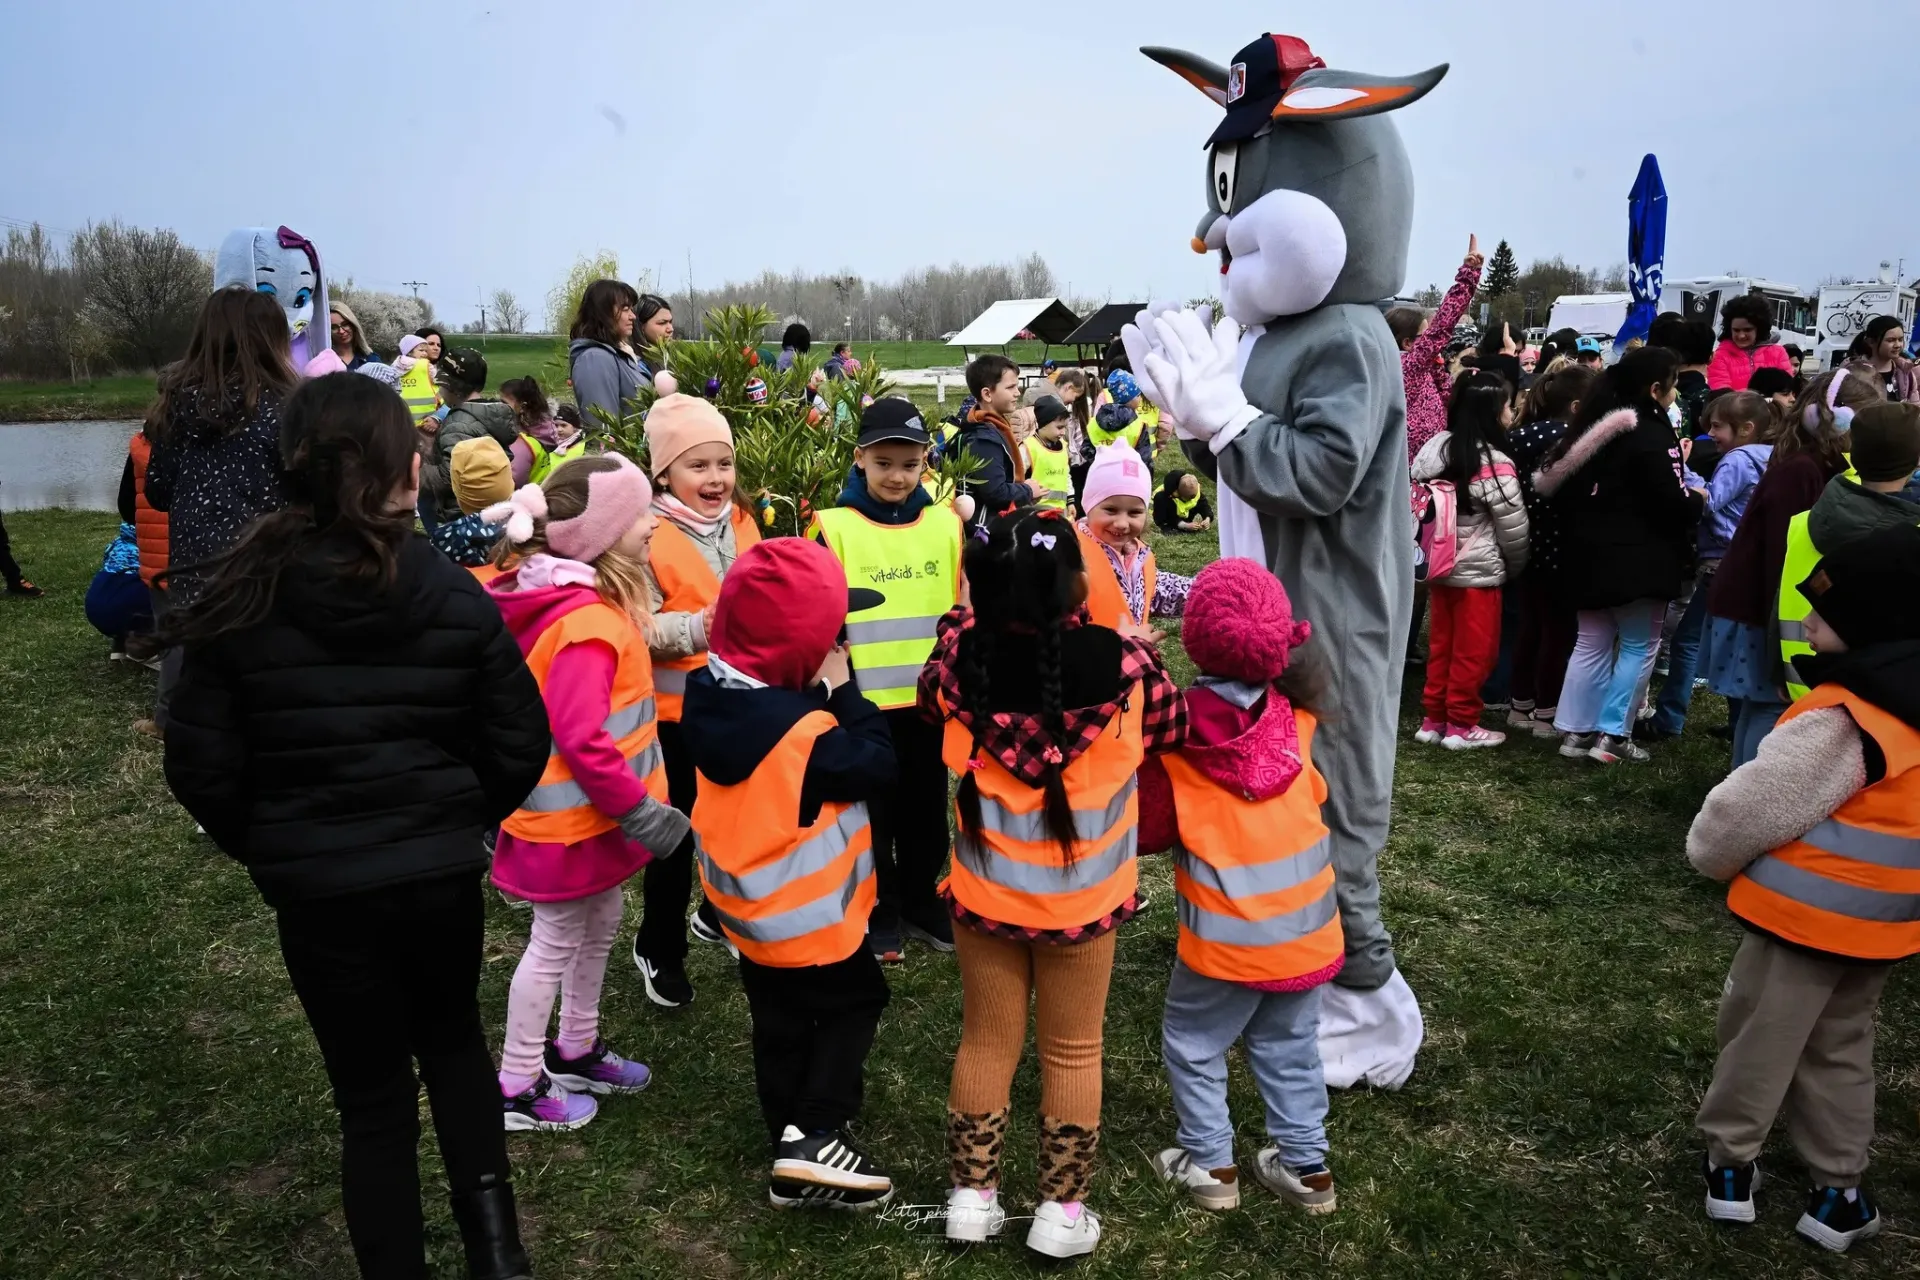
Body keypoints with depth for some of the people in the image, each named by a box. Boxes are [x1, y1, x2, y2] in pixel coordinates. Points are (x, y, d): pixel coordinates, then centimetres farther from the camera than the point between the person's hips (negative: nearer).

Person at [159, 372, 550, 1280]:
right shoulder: (456, 598, -8)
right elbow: (519, 748, -5)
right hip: (442, 872, 1)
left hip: (318, 888, -1)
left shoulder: (240, 602, -10)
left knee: (372, 1093, 15)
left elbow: (203, 768, -6)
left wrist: (267, 850, 12)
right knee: (453, 1037, 27)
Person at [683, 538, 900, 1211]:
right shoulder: (803, 730, -31)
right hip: (806, 912, -7)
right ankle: (815, 1135, 5)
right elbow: (875, 765, -19)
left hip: (745, 899, 7)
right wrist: (840, 689, -16)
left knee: (780, 1023, 20)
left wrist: (820, 692, -11)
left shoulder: (712, 690, -8)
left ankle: (794, 1135, 31)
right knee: (854, 1000, 15)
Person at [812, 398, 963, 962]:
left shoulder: (947, 525, 2)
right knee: (874, 811, 11)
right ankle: (881, 913, 27)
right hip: (863, 699, -3)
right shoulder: (833, 527, -8)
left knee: (926, 806, 16)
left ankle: (922, 902, 33)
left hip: (931, 696, 3)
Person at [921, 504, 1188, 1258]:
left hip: (984, 890, 2)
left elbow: (930, 702, 6)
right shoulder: (1123, 663, -23)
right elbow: (1174, 730, -2)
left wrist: (976, 612, 9)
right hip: (1082, 897, -2)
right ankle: (1061, 1210, 29)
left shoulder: (961, 654, -18)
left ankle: (972, 1195, 32)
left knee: (986, 1041, 20)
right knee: (1073, 1052, 17)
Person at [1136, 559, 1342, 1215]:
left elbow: (1144, 830, -13)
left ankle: (1211, 1165, 26)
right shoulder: (1293, 716, -8)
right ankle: (1307, 1166, 32)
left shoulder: (1175, 734, -19)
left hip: (1230, 937, -4)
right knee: (1290, 1046, 22)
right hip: (1306, 925, 4)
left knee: (1192, 1043, 18)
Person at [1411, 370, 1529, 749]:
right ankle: (1461, 725, 13)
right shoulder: (1495, 464, -18)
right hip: (1478, 572, -7)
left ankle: (1434, 718, 23)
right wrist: (1517, 564, 7)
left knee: (1441, 645, 15)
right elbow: (1513, 527, -11)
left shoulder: (1437, 448, 2)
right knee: (1473, 651, 5)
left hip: (1439, 567, 7)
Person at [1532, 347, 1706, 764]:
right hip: (1637, 559, -8)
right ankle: (1613, 735, 2)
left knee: (1592, 643, 12)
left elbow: (1560, 488, 16)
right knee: (1639, 646, 2)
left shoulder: (1598, 425, 11)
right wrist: (1697, 499, 2)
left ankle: (1576, 731, 13)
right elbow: (1671, 503, -20)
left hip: (1591, 555, 8)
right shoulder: (1651, 434, -16)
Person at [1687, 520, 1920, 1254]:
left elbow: (1758, 803, -22)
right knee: (1840, 1046, 20)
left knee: (1759, 1033, 9)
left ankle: (1730, 1164, 22)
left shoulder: (1843, 718, -25)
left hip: (1809, 910, -8)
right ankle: (1839, 1191, 27)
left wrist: (1710, 853, -3)